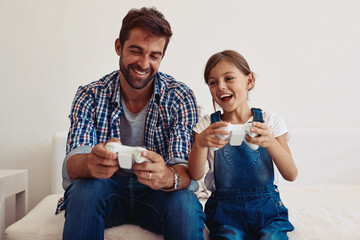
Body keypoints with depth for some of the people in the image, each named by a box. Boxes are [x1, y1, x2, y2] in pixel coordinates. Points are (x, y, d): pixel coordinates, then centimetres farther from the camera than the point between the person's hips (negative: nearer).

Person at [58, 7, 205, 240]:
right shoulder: (90, 96, -6)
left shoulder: (181, 98, -9)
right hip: (106, 190, 1)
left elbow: (185, 171, -17)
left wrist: (168, 177, -43)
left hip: (155, 193, 0)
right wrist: (90, 163, -42)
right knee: (84, 189, -31)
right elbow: (72, 164, -16)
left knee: (185, 203, -31)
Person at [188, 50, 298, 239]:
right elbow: (195, 176, -9)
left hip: (267, 208, 0)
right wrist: (200, 143, -28)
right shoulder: (207, 125, 1)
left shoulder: (269, 121, 0)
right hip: (225, 211, 0)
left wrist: (271, 142, -23)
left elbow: (291, 175, -5)